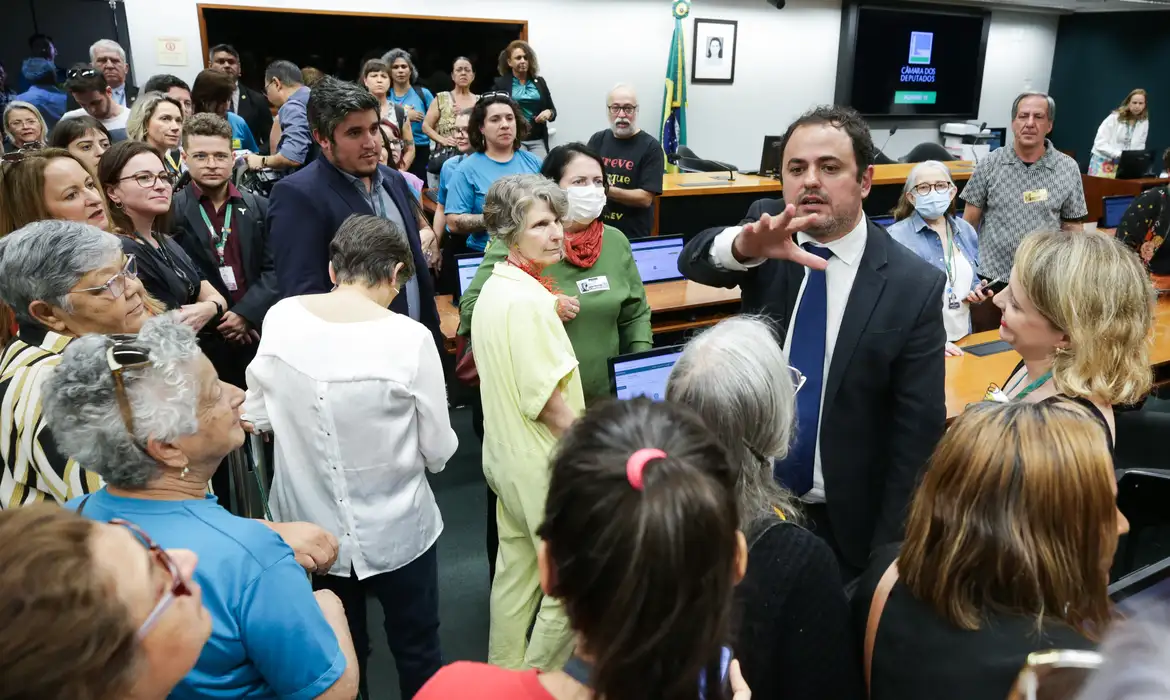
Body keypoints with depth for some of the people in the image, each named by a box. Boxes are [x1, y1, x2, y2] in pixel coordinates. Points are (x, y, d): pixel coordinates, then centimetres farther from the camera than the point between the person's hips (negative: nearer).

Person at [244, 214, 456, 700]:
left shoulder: (280, 318, -10)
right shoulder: (410, 337, -21)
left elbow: (258, 417, 1)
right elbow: (438, 452, -13)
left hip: (312, 529, 4)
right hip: (396, 532, -3)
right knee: (417, 656, 20)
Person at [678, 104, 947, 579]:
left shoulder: (914, 286, -15)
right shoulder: (768, 231, -6)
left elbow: (918, 432, -12)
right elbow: (693, 260, -26)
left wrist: (889, 554, -11)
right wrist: (743, 246, -48)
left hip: (845, 521, -2)